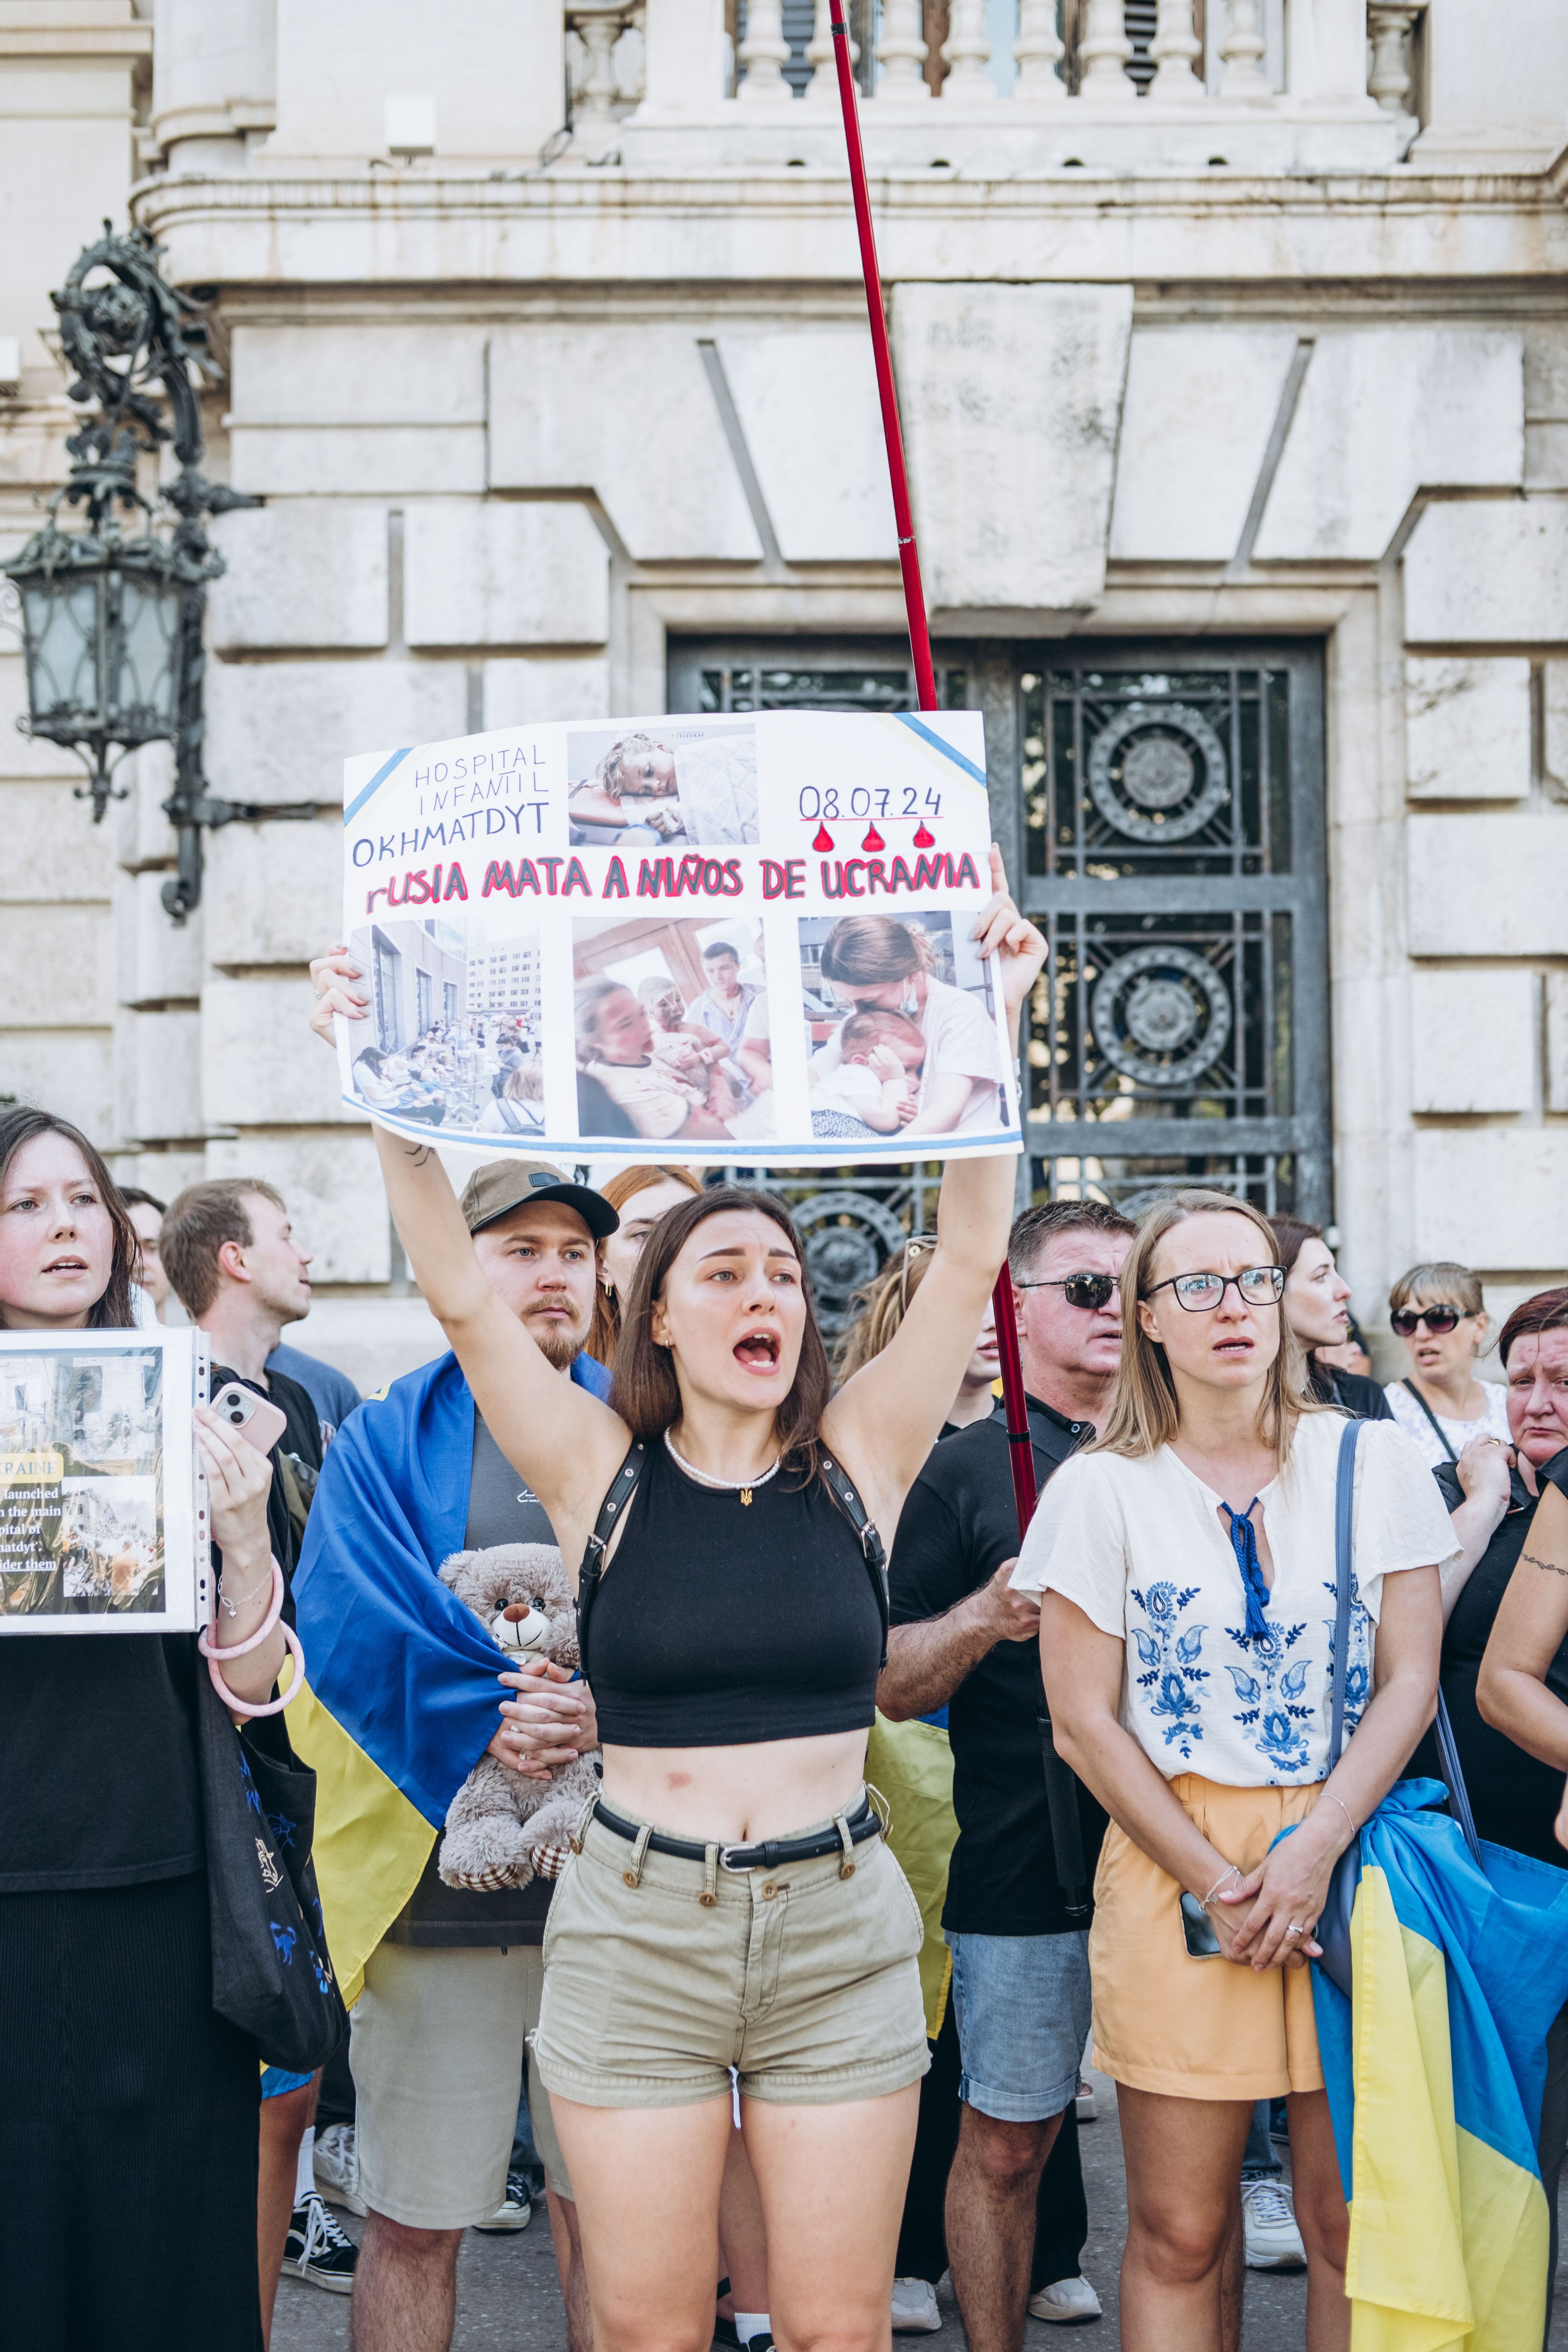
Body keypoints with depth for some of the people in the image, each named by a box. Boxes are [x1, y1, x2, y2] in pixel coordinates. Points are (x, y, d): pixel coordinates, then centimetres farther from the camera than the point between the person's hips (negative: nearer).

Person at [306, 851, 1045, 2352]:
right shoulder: (602, 1471, -1)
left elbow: (969, 1256, -6)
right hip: (636, 1928, -1)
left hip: (838, 1922, 1)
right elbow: (460, 1295, -10)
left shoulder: (855, 1461, 2)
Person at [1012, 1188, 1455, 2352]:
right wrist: (1213, 1882, -8)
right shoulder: (1103, 1487, 2)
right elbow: (1085, 1721, 0)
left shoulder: (1374, 1462, 6)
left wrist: (1315, 1847, -10)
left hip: (1352, 1853, 1)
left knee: (1354, 2227, 2)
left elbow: (1411, 1680, 3)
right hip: (1172, 1859, -1)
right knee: (1178, 2237, 1)